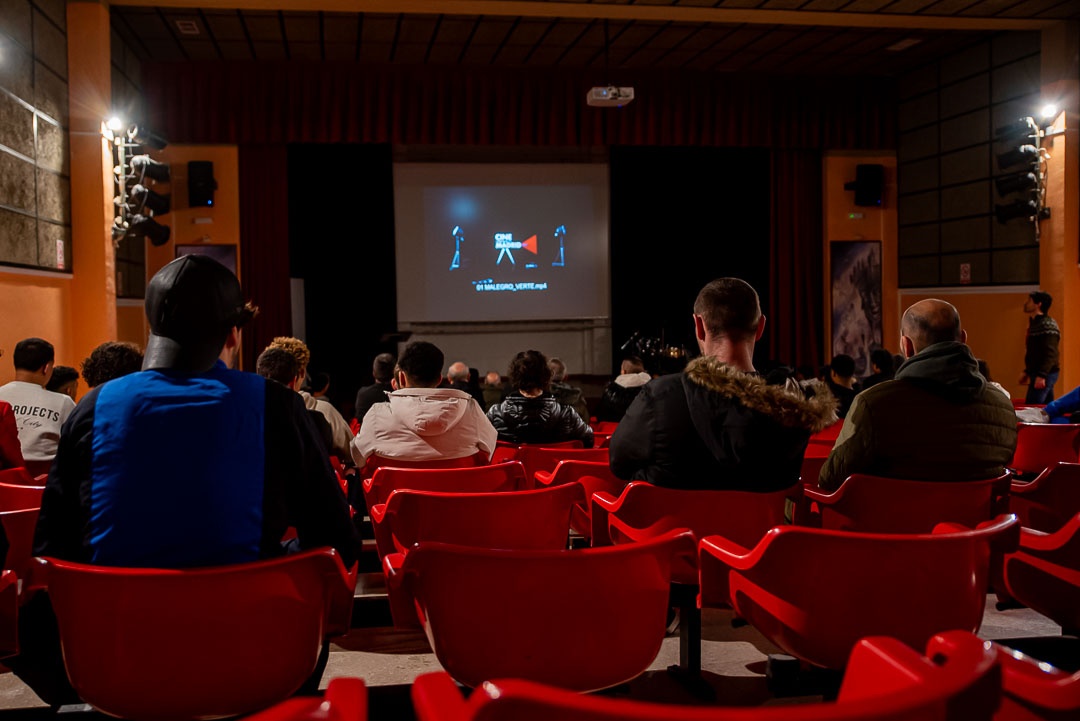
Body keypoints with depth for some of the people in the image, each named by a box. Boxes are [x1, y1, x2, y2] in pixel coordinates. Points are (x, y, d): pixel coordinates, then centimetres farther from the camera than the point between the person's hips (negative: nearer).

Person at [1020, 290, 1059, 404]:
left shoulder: (1047, 325, -15)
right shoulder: (1034, 323, 16)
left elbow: (1051, 354, -22)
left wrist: (1041, 375, -28)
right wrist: (1027, 372, 23)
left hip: (1045, 374, -10)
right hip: (1037, 373, 10)